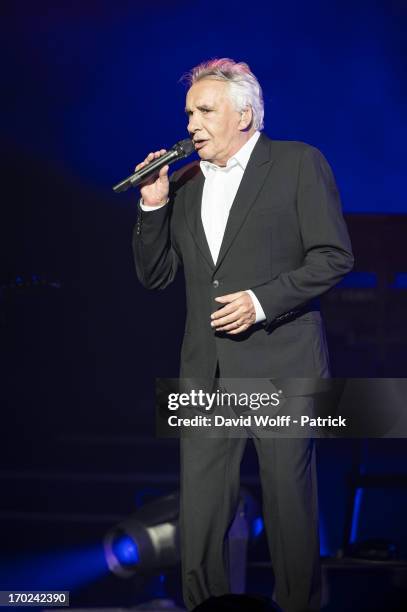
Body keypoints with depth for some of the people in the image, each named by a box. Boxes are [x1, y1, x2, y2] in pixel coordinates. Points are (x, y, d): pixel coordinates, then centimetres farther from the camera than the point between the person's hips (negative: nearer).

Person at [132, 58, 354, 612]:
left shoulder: (298, 163, -2)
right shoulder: (184, 184, 14)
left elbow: (334, 255, -7)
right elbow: (155, 276, 14)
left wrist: (262, 299, -15)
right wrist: (154, 207, -1)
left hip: (280, 370, -5)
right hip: (206, 375, 5)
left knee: (291, 509, 5)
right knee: (199, 517, 5)